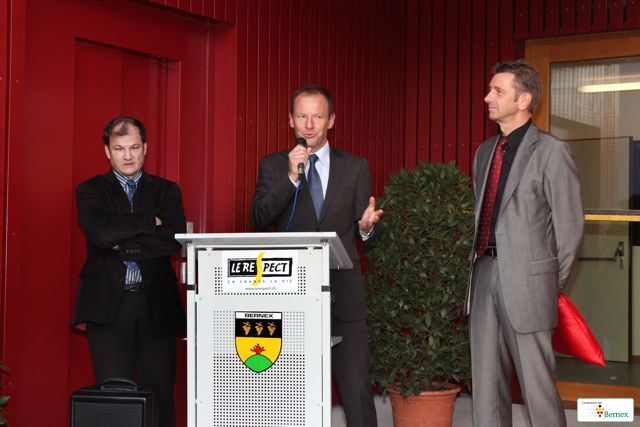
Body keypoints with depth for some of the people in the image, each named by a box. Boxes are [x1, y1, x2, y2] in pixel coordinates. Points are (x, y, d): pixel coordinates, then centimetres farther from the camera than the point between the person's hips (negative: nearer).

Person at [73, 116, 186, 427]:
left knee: (161, 394, 0)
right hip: (108, 304, -1)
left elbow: (175, 240, -5)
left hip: (156, 303, 1)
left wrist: (122, 246, -8)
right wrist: (150, 221, -6)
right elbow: (100, 230, -12)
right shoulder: (91, 190, 9)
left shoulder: (166, 191, 12)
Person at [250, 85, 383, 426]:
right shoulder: (273, 166, 6)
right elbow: (259, 220, -6)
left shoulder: (355, 168, 8)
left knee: (357, 390, -5)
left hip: (342, 294, 0)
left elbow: (362, 230, 10)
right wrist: (290, 177, -16)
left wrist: (367, 226, -14)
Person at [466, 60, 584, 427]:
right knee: (486, 382, 11)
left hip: (527, 279, -7)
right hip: (485, 274, 7)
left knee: (537, 380, -1)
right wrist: (479, 265, 13)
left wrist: (554, 285, -1)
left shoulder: (552, 151, -7)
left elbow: (569, 226, -6)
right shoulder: (485, 152, 15)